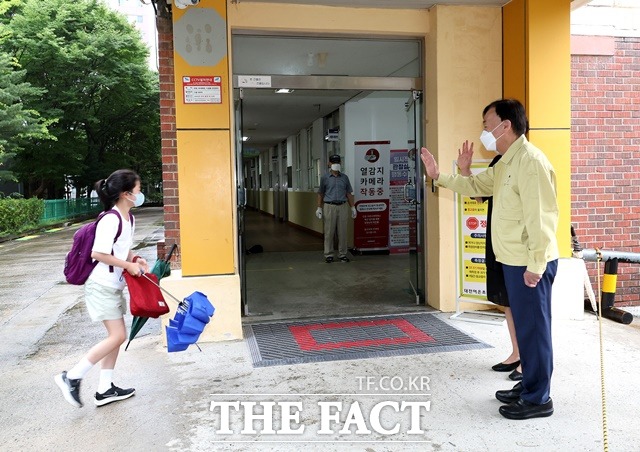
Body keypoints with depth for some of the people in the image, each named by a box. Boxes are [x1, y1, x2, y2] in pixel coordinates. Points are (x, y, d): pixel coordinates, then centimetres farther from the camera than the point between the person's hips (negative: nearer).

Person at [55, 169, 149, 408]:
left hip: (114, 286, 10)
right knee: (118, 336, -8)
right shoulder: (111, 220, -21)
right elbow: (98, 254, -25)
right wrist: (128, 265, -17)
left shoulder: (129, 219, 7)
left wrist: (135, 259, 0)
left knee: (116, 336, 11)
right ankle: (71, 377, 3)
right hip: (102, 285, -10)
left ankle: (105, 389, 20)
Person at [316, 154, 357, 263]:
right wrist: (319, 208, 0)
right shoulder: (325, 178, 4)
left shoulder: (344, 177, 10)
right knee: (329, 232, 0)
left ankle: (342, 254, 10)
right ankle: (328, 255, 7)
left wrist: (353, 207, 8)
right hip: (329, 206, -2)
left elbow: (349, 193, 13)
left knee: (342, 232, 2)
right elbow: (320, 194, 6)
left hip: (342, 206, 2)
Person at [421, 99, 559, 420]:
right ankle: (529, 385, 31)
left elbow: (540, 218, -23)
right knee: (524, 326, 18)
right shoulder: (505, 164, 13)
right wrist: (439, 176, 18)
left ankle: (538, 399, 13)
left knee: (534, 328, 1)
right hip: (514, 261, 10)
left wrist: (535, 266, -23)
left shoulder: (531, 161, -19)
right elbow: (475, 185, 26)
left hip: (529, 264, -10)